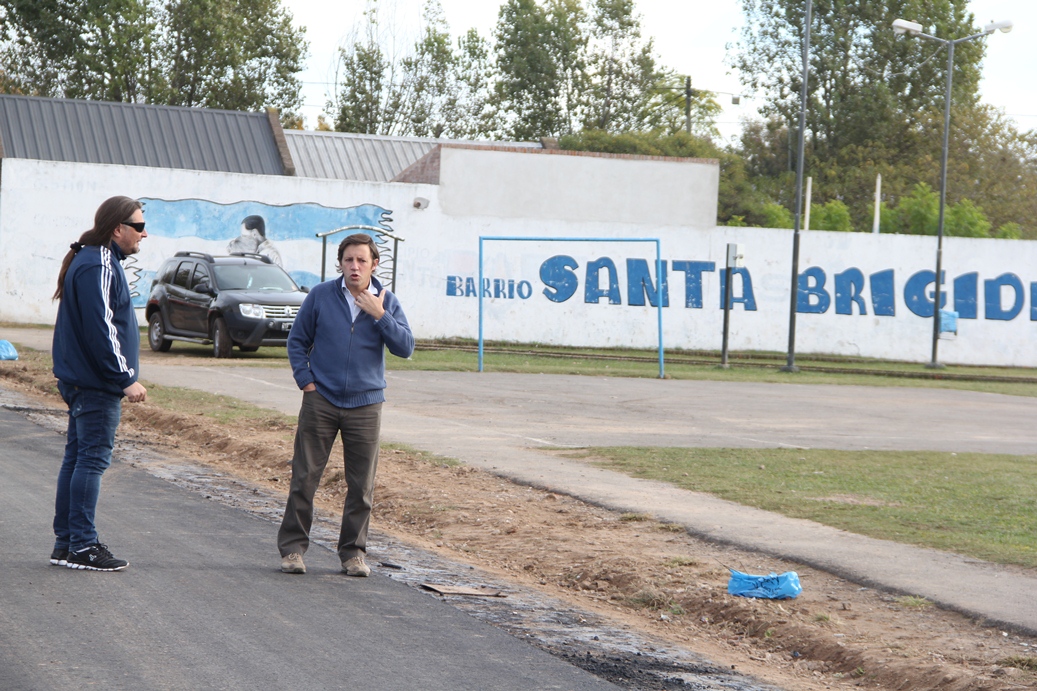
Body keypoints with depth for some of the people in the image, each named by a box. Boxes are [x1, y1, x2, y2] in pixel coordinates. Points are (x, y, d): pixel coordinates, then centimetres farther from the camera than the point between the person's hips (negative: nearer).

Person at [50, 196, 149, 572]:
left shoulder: (97, 262, 17)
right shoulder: (98, 267, -17)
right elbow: (100, 330, -22)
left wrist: (122, 376, 20)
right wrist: (125, 379, -20)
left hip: (82, 381, 11)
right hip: (96, 385, -11)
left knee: (78, 457, 12)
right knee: (92, 459, -7)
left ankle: (66, 542, 16)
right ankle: (82, 545, -5)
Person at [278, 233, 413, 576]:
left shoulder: (387, 302, 3)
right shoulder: (321, 296, 1)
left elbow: (405, 348, -6)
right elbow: (297, 340, 9)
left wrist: (380, 316, -15)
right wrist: (306, 381, -2)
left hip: (365, 404, 1)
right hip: (321, 401, -1)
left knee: (362, 485, 4)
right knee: (304, 478, -1)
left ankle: (353, 552, 14)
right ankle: (292, 548, 8)